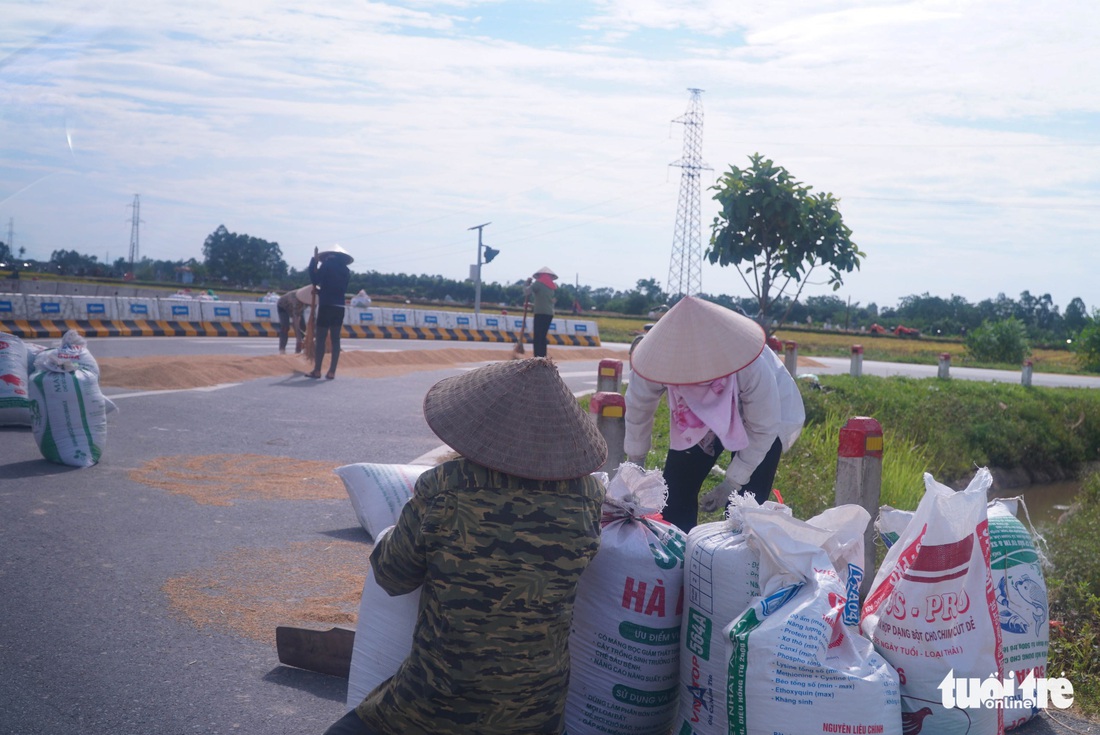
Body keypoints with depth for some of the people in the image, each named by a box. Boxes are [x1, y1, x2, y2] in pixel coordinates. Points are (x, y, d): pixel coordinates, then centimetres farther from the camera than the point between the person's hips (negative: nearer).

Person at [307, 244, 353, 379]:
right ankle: (332, 371, 2)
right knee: (335, 340, 4)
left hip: (326, 306, -5)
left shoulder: (327, 264, -3)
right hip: (339, 307, 5)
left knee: (320, 338, -1)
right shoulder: (346, 270, 13)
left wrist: (315, 260, 3)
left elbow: (315, 280, -4)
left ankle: (317, 370, -2)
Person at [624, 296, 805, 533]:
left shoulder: (753, 368, -40)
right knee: (676, 491, 0)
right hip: (700, 418, 3)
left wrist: (733, 482, -19)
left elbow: (764, 429, -22)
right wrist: (635, 461, 0)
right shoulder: (656, 360, -34)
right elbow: (638, 409, -12)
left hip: (760, 417, -3)